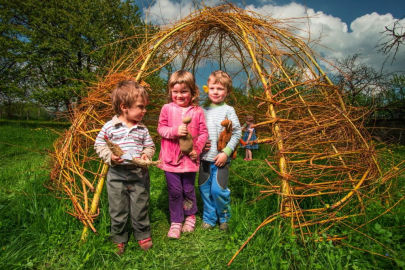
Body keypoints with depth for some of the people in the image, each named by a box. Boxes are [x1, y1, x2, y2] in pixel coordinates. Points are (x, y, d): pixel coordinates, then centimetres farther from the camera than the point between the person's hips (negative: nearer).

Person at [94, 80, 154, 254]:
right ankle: (119, 239, 35)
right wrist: (109, 157, -14)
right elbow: (99, 144, 2)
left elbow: (150, 146, 9)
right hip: (117, 175, -1)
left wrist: (146, 155, -12)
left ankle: (143, 235, 35)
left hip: (139, 174, 1)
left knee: (140, 208, 12)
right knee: (118, 210, 13)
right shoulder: (109, 127, -6)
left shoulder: (142, 129, 0)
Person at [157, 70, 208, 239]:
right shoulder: (167, 109, -1)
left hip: (189, 158, 0)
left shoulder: (197, 111, -1)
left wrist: (197, 149, -10)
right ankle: (176, 222, 25)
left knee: (188, 190, 13)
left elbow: (203, 132, 2)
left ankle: (190, 216, 37)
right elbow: (161, 128, 0)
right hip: (170, 158, 0)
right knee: (174, 191, 6)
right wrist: (175, 131, -18)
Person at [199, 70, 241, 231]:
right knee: (204, 189, 11)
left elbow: (237, 133, -6)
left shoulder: (228, 110, -3)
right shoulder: (204, 110, 8)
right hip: (204, 158, 4)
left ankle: (224, 217, 22)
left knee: (218, 189, -6)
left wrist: (226, 152, -13)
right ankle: (209, 217, 31)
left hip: (221, 159, -4)